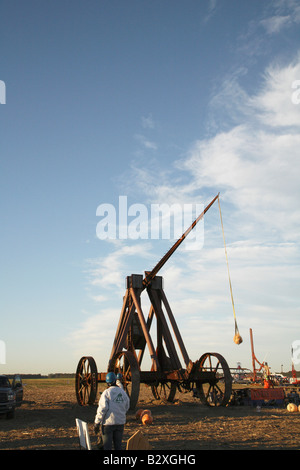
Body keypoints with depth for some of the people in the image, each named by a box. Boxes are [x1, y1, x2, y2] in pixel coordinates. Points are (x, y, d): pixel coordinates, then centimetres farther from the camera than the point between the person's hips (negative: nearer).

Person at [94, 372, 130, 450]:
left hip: (108, 422, -4)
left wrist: (96, 423, -9)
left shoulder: (106, 393, -9)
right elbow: (126, 407, 10)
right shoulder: (123, 392, 4)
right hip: (120, 422, 4)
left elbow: (102, 409, -14)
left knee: (107, 445, 3)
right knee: (118, 445, 14)